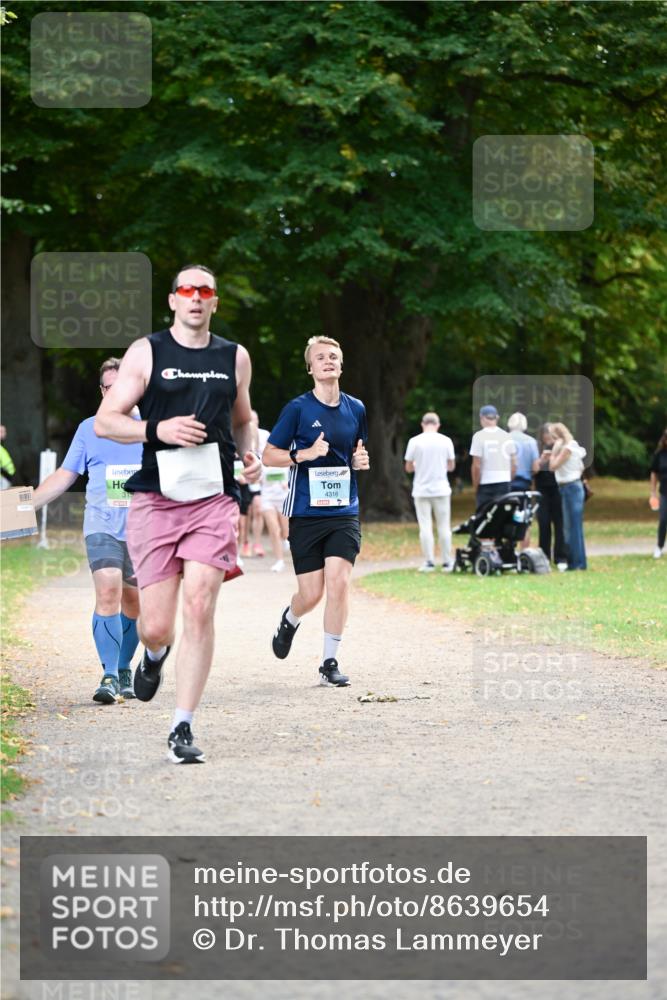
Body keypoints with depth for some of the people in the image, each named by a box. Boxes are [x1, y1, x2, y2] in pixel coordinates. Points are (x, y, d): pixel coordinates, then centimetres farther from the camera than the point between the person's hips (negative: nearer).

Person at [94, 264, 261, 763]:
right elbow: (105, 421, 1)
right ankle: (155, 656, 38)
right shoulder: (146, 352, 3)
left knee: (200, 610, -12)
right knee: (156, 626, -2)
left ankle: (183, 729, -6)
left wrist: (250, 455, 8)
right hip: (156, 498, -2)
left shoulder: (235, 357, 13)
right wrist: (158, 430, -15)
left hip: (214, 500, 2)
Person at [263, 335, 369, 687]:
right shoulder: (298, 408, -4)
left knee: (339, 581, -14)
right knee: (311, 593, 0)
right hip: (305, 512, -2)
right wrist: (305, 454, -17)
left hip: (344, 511, 3)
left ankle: (330, 662, -2)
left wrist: (361, 460, 1)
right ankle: (289, 620, 37)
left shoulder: (356, 408, 9)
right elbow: (268, 455, -1)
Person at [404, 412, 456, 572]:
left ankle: (429, 562, -1)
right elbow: (451, 466, 6)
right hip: (441, 489, 1)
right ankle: (447, 562, 8)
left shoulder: (415, 441, -5)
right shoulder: (446, 441, -2)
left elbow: (408, 467, 0)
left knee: (425, 527, 2)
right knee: (444, 527, 7)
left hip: (421, 490, -1)